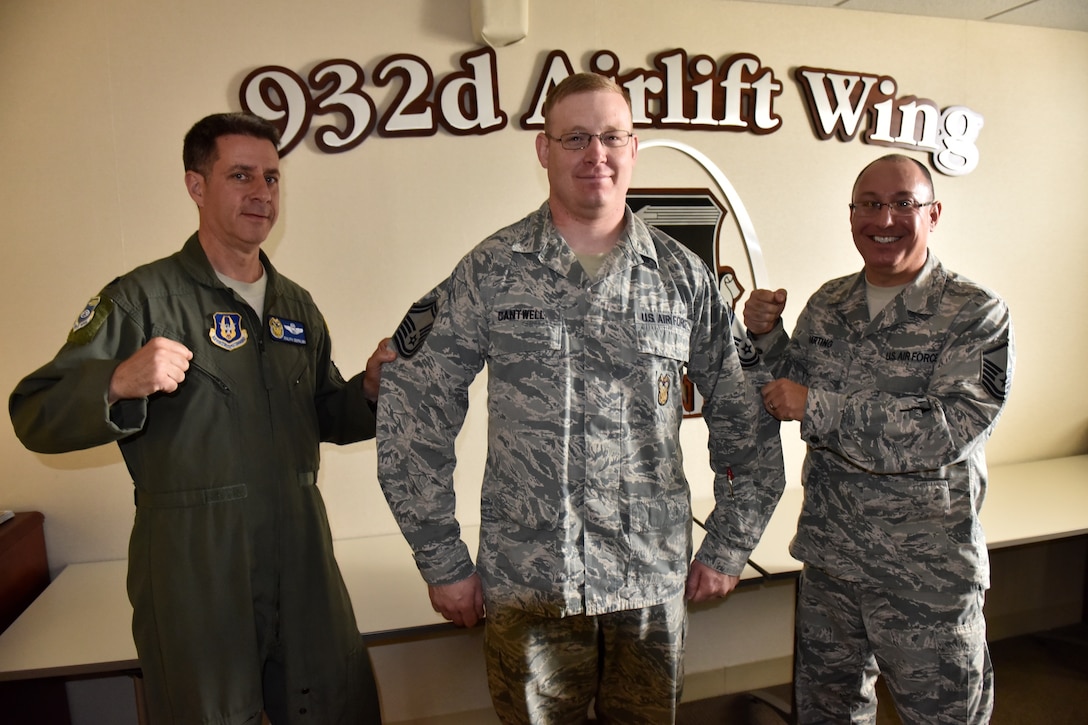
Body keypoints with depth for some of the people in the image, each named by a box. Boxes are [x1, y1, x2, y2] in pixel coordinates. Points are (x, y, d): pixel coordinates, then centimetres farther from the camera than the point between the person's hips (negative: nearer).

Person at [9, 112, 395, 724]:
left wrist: (370, 388, -2)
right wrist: (119, 383, -29)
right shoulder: (143, 299, -7)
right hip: (195, 577, -5)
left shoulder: (297, 306, 11)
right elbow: (35, 417, -10)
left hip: (303, 561, 5)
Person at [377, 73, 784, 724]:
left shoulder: (685, 276, 1)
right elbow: (412, 414, -3)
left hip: (654, 584, 2)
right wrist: (443, 562, -3)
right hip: (526, 584, -1)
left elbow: (747, 420, 9)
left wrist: (727, 549, 7)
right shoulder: (491, 271, -3)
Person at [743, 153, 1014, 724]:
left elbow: (949, 433, -24)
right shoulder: (828, 304, 3)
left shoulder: (977, 314, -13)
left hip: (928, 577, -5)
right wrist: (768, 337, -7)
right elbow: (793, 393, 10)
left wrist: (817, 408, -25)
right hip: (828, 559, 5)